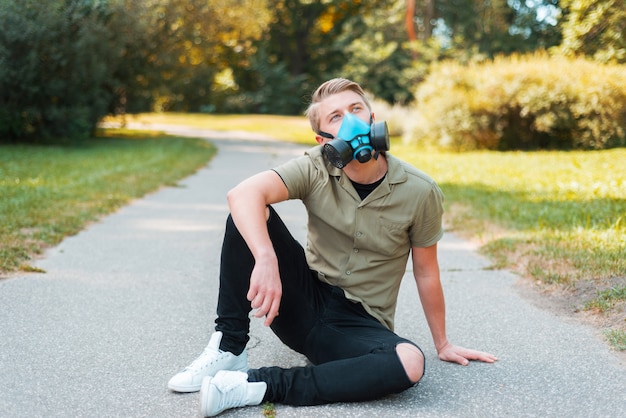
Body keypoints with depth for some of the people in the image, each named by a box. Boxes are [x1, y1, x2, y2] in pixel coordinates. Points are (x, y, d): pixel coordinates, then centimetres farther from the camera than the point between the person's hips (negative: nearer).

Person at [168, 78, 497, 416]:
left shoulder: (420, 192, -11)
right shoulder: (315, 170, -10)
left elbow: (426, 273, 1)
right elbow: (243, 193, -28)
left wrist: (442, 345, 10)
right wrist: (266, 259, -45)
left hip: (360, 326, -1)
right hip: (305, 303, 1)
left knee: (410, 363, -35)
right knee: (248, 216, -18)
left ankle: (258, 386, -31)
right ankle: (229, 350, -15)